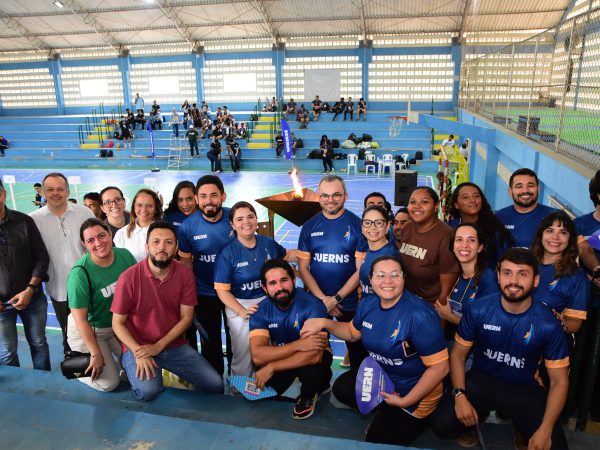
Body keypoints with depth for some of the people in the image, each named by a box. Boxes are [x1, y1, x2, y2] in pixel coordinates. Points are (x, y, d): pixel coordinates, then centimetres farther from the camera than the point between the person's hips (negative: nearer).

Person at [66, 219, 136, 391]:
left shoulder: (125, 256, -13)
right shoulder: (80, 273, -27)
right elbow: (80, 319, -21)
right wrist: (96, 354, -17)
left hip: (120, 325, 5)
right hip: (89, 330, -4)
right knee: (109, 383, -4)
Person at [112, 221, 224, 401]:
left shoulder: (185, 274, -6)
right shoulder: (129, 278, -14)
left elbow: (186, 318, -3)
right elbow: (118, 323, -7)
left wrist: (158, 346, -13)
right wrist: (138, 352, -20)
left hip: (174, 345, 3)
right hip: (137, 347, -3)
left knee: (215, 384, -8)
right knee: (148, 390, -30)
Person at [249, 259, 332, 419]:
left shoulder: (313, 305, -28)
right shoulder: (260, 311, -16)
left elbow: (315, 355, -36)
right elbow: (257, 356, -28)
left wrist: (271, 367, -31)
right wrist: (298, 345, -39)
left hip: (314, 356, -4)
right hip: (281, 357, 4)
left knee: (311, 370, -35)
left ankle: (309, 394, 1)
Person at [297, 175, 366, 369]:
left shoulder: (357, 225, -8)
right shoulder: (309, 227, -1)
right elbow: (303, 267, -1)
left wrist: (337, 299, -15)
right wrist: (322, 298, -11)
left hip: (350, 301, -2)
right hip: (316, 300, 2)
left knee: (357, 350, 13)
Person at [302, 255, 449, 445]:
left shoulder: (419, 316, -32)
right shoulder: (367, 304, -10)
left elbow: (440, 367, -28)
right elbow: (353, 333, 11)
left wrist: (404, 402, -22)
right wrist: (324, 322, -7)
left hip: (414, 389, -6)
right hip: (379, 374, 7)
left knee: (378, 440, 6)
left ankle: (419, 418, 27)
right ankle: (385, 412, 21)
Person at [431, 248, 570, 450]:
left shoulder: (548, 324, -15)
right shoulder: (478, 310, -14)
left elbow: (559, 381, -7)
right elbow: (458, 355, -2)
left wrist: (545, 430, -17)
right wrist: (459, 395, -16)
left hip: (524, 389, 0)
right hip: (481, 380, 0)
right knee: (442, 425, -20)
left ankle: (522, 426, 14)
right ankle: (478, 415, 13)